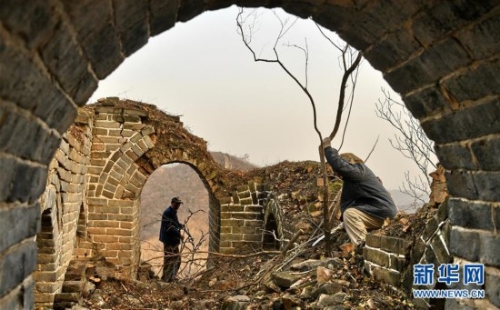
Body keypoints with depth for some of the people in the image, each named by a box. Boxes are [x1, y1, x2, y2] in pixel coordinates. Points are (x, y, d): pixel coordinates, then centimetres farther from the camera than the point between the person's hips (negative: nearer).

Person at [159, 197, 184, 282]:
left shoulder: (173, 212, 14)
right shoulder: (167, 212, -18)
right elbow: (169, 227, -25)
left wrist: (180, 225, 2)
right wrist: (178, 232, -31)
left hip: (174, 239, 10)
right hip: (169, 240, -10)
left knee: (176, 258, 17)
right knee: (169, 259, -3)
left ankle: (172, 276, 29)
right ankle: (166, 278, 7)